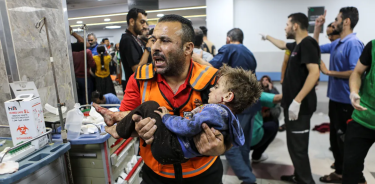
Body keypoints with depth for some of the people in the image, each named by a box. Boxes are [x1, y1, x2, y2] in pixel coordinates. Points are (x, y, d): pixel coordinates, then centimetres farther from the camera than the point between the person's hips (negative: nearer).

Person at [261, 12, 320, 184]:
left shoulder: (307, 43, -14)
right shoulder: (297, 44, 15)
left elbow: (314, 73, -24)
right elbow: (283, 45, 38)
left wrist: (297, 101, -27)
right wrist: (268, 37, 50)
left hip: (300, 105, -10)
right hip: (292, 103, 10)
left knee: (298, 147, -4)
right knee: (294, 144, 17)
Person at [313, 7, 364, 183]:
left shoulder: (353, 43, -18)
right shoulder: (337, 43, 9)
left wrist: (329, 72, -17)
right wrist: (317, 28, 12)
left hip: (346, 101, -9)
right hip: (335, 98, 9)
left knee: (345, 140, 3)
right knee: (334, 137, 17)